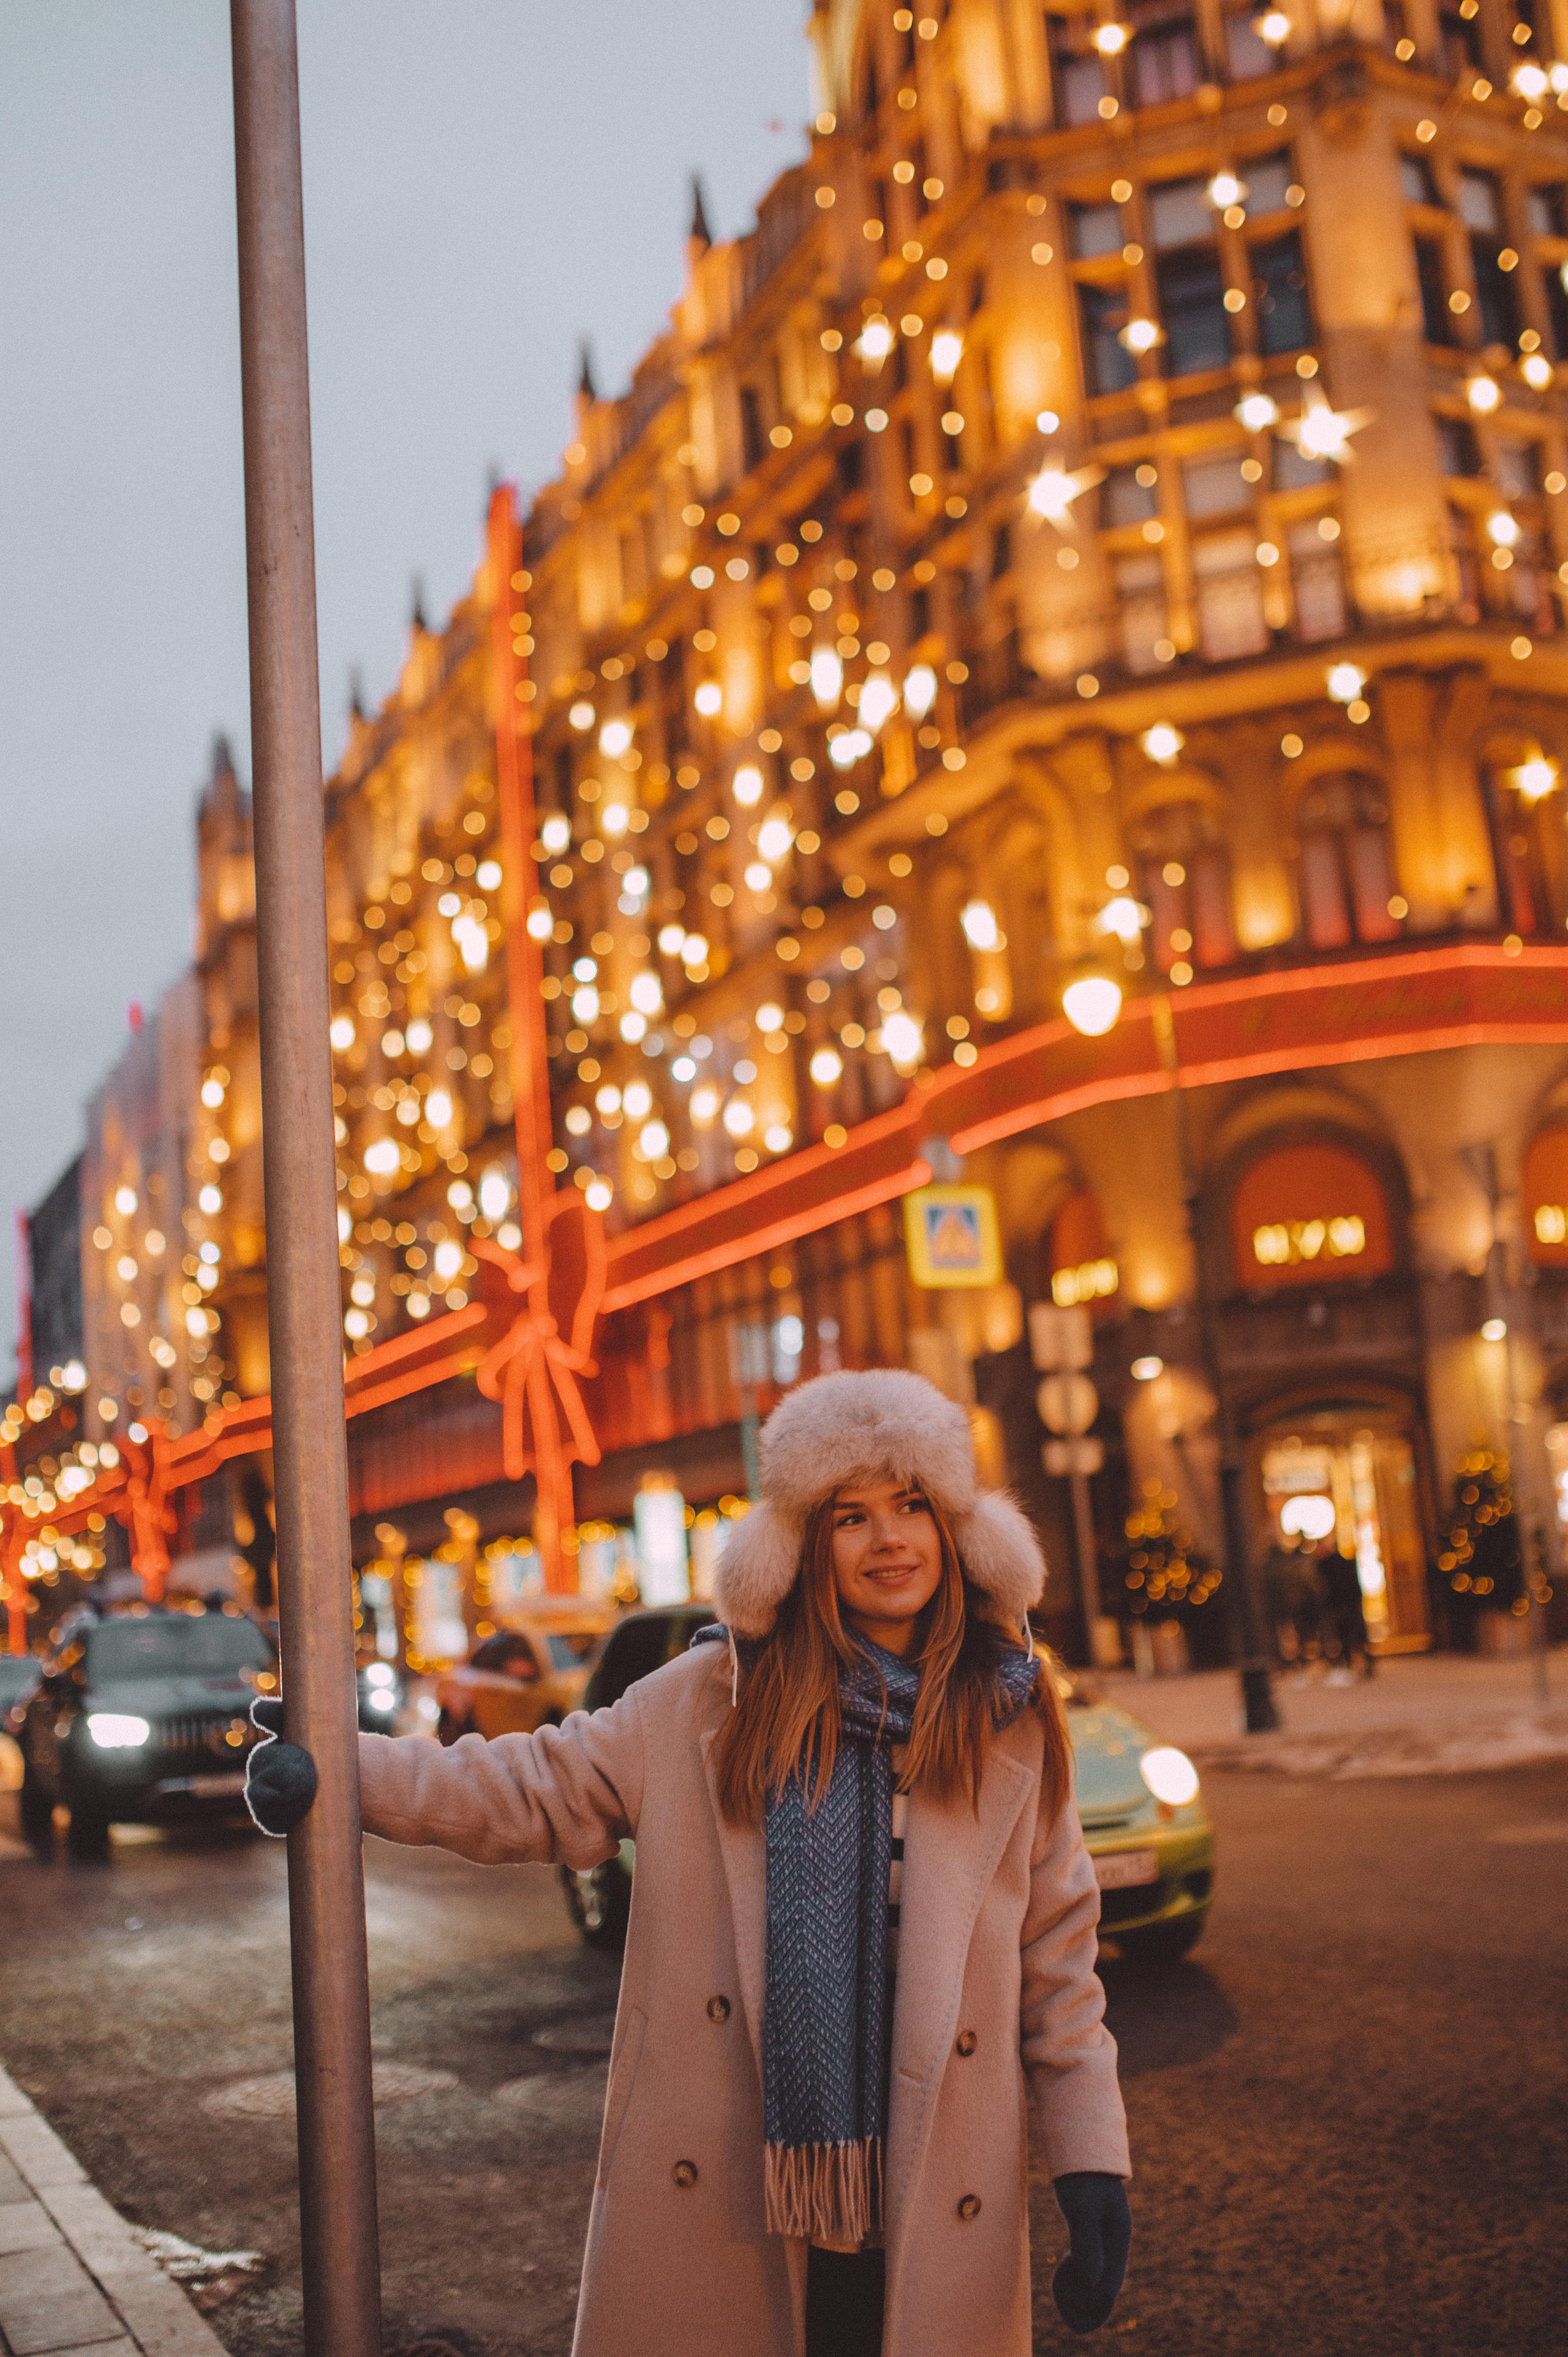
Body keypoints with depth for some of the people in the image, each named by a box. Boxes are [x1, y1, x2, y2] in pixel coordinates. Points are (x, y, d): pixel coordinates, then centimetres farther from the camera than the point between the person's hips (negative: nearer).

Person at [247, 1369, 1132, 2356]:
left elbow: (1059, 1960, 6)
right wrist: (342, 1767, -7)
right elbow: (540, 1789, 3)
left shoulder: (1013, 1724, 3)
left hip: (930, 2203, 0)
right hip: (724, 2193, 0)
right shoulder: (712, 1699, 2)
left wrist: (1092, 2162, 1)